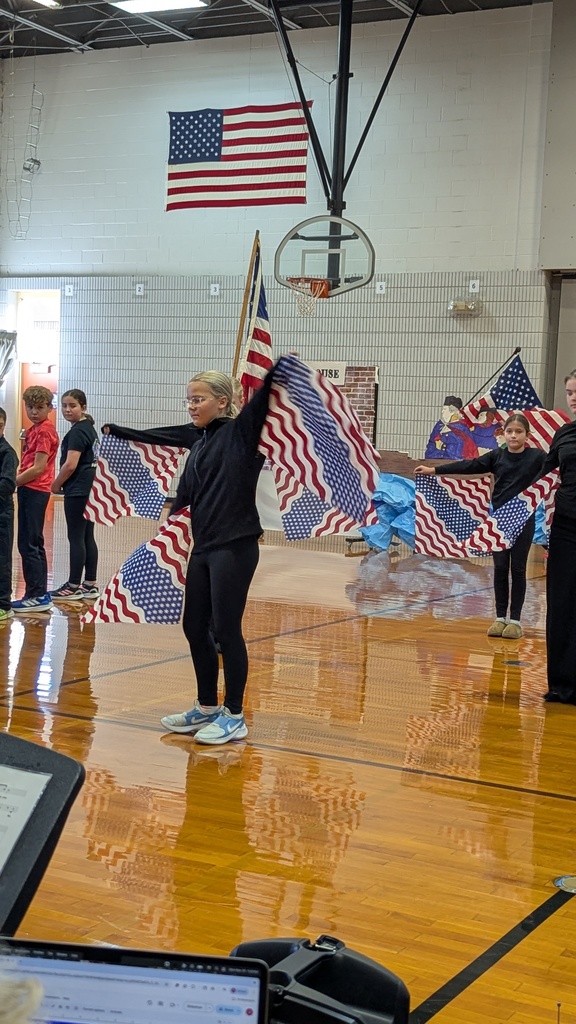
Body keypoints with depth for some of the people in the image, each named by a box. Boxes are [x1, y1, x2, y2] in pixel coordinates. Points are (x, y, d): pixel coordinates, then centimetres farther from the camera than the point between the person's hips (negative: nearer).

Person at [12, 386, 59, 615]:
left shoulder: (44, 431, -13)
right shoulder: (34, 429, 15)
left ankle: (37, 596, -2)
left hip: (34, 492, -10)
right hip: (30, 491, 10)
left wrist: (13, 482, -9)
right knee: (34, 544, 13)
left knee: (28, 545, -6)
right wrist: (17, 481, 0)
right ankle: (40, 594, 20)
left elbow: (38, 468, -17)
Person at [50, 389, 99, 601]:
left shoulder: (77, 432, -14)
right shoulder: (89, 428, 15)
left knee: (76, 538, -4)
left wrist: (56, 485, -6)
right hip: (90, 489, 10)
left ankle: (74, 586, 0)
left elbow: (70, 465, -21)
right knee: (87, 537, 11)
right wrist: (62, 483, 17)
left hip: (77, 492, -10)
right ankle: (90, 584, 14)